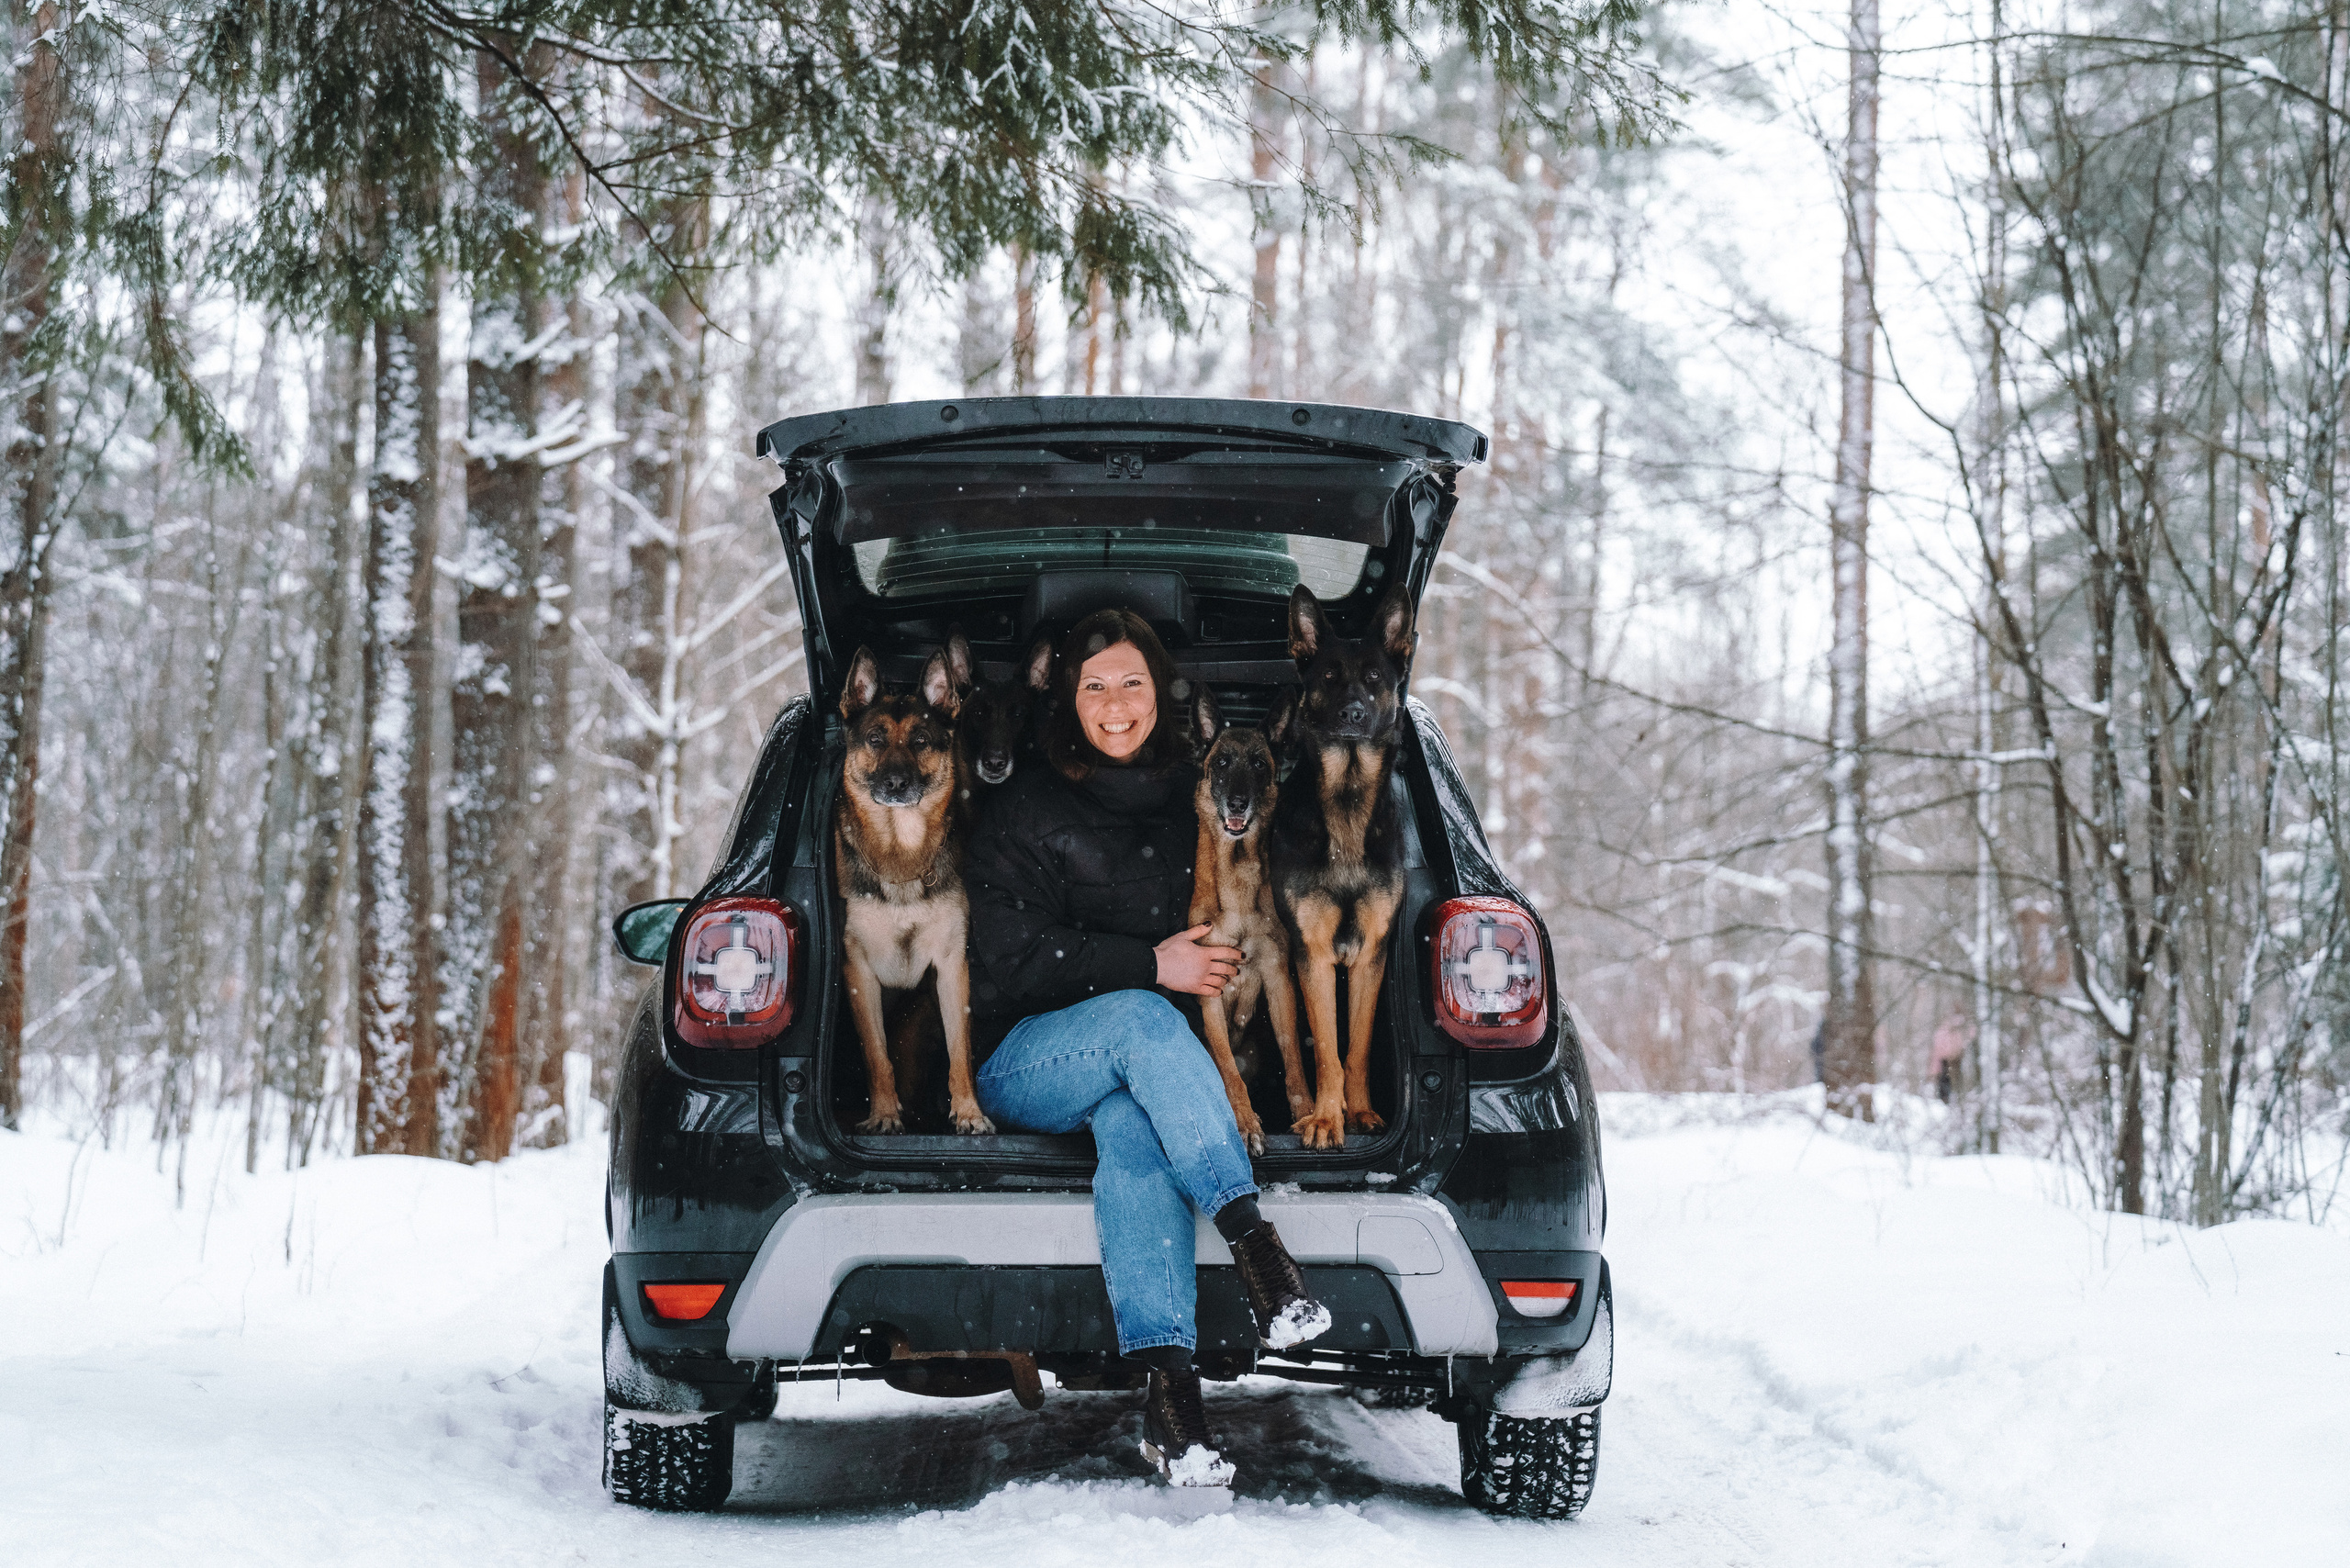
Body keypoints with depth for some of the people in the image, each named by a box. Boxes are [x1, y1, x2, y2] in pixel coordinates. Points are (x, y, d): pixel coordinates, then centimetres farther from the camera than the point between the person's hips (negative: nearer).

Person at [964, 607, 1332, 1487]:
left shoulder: (1191, 801, 15)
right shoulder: (1024, 812, 2)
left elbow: (1220, 932, 24)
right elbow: (1012, 959, -6)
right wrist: (1151, 968, -11)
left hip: (1136, 1069, 2)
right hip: (1023, 1064, -2)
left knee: (1133, 1124, -37)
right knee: (1141, 1021, -36)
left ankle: (1165, 1383, -53)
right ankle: (1252, 1239, -50)